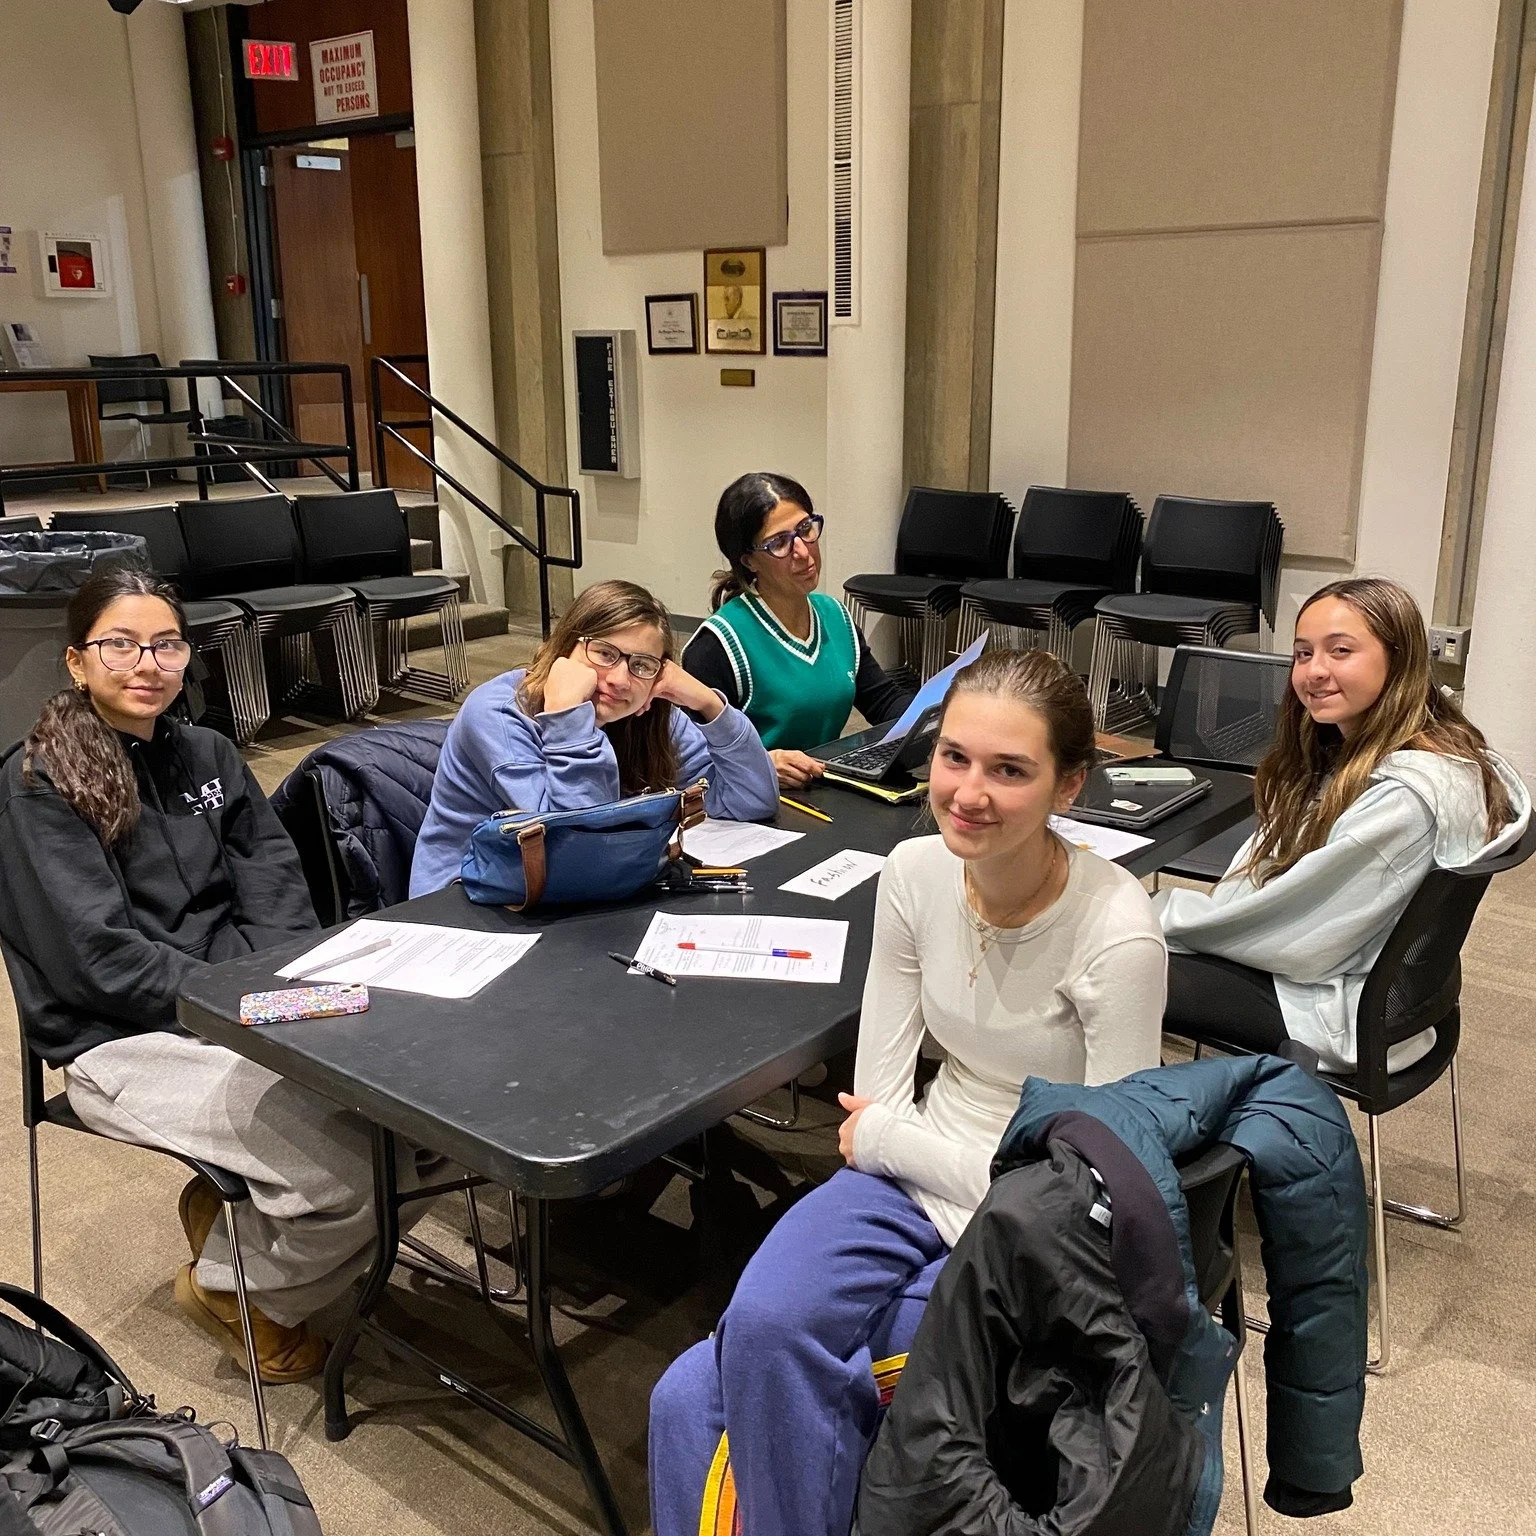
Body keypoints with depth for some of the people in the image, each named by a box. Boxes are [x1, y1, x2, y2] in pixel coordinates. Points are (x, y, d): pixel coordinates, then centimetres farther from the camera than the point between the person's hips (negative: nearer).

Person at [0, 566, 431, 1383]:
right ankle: (233, 1288, 9)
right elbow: (101, 956, -15)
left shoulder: (206, 756, 11)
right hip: (124, 1044, -6)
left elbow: (276, 886, 5)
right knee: (354, 1163, -23)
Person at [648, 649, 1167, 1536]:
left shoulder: (1116, 933, -23)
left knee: (766, 1388, -20)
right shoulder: (916, 872, -7)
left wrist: (883, 1138, -12)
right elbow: (879, 1096, 1)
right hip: (915, 1178, 4)